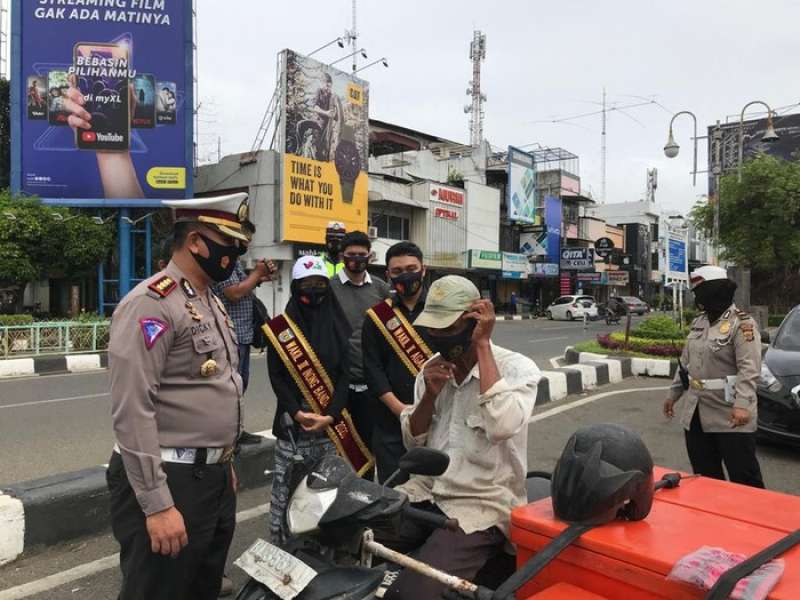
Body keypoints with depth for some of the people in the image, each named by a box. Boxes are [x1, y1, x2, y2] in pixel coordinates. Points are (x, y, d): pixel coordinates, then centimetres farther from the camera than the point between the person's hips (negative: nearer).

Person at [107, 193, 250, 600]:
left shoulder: (212, 303, 12)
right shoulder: (151, 303, -17)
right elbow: (132, 411, -22)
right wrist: (156, 504, -23)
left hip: (214, 477, 9)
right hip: (169, 482, -9)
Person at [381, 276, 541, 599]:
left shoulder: (517, 367, -9)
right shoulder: (433, 366, 8)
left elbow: (501, 427, -30)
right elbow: (413, 442, 9)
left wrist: (482, 344, -22)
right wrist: (430, 394, -10)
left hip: (483, 504, -5)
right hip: (425, 491, 6)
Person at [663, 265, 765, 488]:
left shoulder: (742, 323, -11)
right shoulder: (698, 323, 13)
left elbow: (749, 369, -21)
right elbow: (686, 361, 21)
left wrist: (742, 404, -31)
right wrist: (673, 394, 22)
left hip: (730, 415, -7)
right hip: (695, 413, 8)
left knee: (743, 475, 0)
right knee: (704, 475, 15)